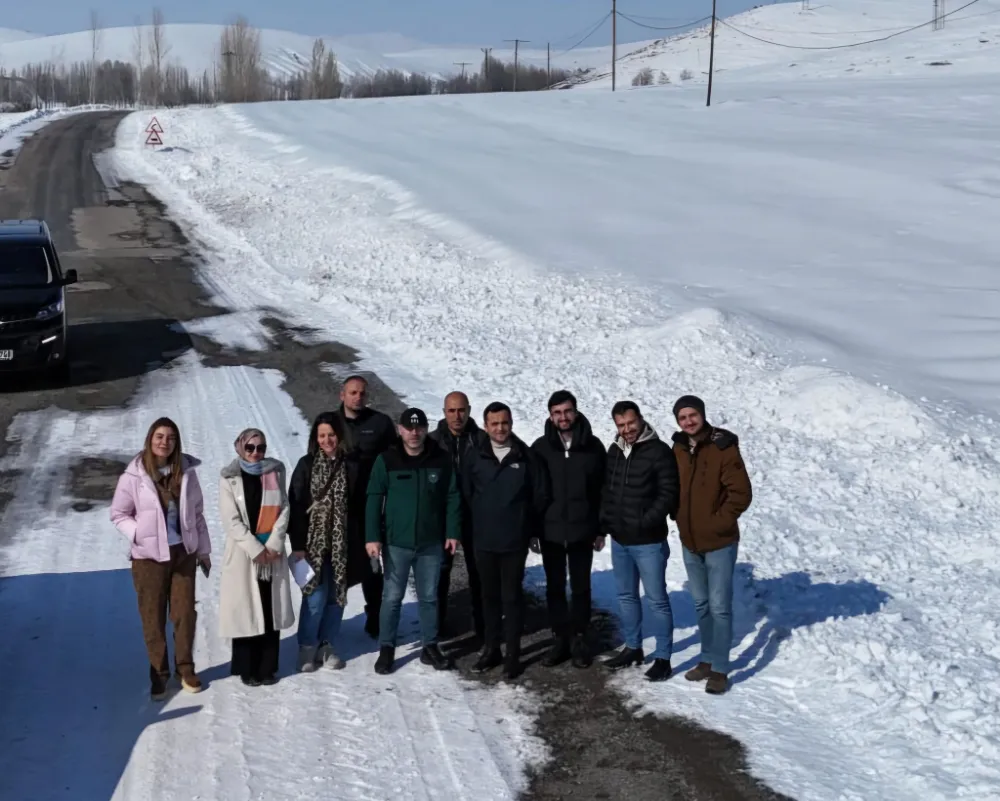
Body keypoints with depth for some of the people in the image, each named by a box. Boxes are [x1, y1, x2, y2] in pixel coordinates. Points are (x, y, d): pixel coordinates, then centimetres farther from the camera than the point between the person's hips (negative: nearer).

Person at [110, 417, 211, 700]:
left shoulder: (186, 471, -1)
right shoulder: (134, 475, -9)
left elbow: (197, 513, 7)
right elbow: (118, 514, -1)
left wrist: (204, 550, 10)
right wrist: (140, 535, -15)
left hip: (183, 552, 2)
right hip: (148, 556, -2)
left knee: (185, 614, 7)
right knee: (153, 618, 6)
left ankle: (185, 668, 25)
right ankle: (159, 673, 21)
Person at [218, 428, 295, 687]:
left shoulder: (275, 472, 7)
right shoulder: (229, 479, -1)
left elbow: (284, 509, 2)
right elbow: (231, 521, -7)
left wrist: (273, 544, -9)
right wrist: (255, 549, -13)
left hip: (273, 552, 3)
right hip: (243, 552, -2)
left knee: (271, 609, 4)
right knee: (245, 610, -1)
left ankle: (267, 667, 13)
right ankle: (247, 668, 9)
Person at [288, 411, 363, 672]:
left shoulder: (352, 466, 1)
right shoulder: (306, 465, -1)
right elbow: (295, 506, -3)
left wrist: (361, 543, -1)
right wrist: (297, 545, -8)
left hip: (342, 544, 2)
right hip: (313, 542, -2)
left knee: (336, 597, 7)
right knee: (315, 597, -4)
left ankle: (327, 646, 21)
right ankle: (307, 648, 12)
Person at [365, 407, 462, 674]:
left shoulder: (441, 459, -1)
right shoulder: (386, 460, -7)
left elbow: (452, 498, 4)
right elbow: (374, 499, -6)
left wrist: (452, 532, 0)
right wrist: (373, 537, -11)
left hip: (431, 543, 2)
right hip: (396, 542, -2)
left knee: (429, 597, 12)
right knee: (392, 597, 5)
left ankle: (430, 647, 22)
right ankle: (387, 649, 15)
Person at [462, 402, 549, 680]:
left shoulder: (526, 457, -4)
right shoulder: (475, 458, -1)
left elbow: (540, 496, 2)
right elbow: (466, 493, 7)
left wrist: (525, 523, 4)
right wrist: (483, 518, 6)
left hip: (515, 541, -2)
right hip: (484, 540, 2)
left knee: (512, 596, 3)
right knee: (490, 596, 12)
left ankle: (513, 654, 10)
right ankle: (491, 649, 23)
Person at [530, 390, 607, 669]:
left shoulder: (593, 446, -2)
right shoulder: (541, 447, -1)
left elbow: (604, 489, 2)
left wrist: (601, 529, 0)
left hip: (582, 530, -1)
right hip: (550, 530, 1)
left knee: (580, 587, 8)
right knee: (555, 587, 9)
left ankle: (579, 639, 18)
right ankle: (561, 638, 19)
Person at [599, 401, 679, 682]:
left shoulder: (659, 451, -12)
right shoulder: (614, 451, 9)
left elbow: (669, 494, -15)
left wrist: (645, 522, -20)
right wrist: (604, 521, 6)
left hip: (648, 542, -7)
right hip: (619, 540, 7)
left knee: (657, 600, -1)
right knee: (626, 596, 17)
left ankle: (663, 658, 6)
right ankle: (633, 648, 31)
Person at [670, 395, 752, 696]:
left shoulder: (723, 448, -15)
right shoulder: (678, 450, 4)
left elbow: (741, 493, -16)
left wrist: (718, 522, -15)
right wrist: (679, 516, 6)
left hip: (719, 542, -6)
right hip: (689, 542, 6)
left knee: (720, 606, -2)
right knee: (701, 604, 16)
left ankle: (720, 669, 5)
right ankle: (708, 659, 28)